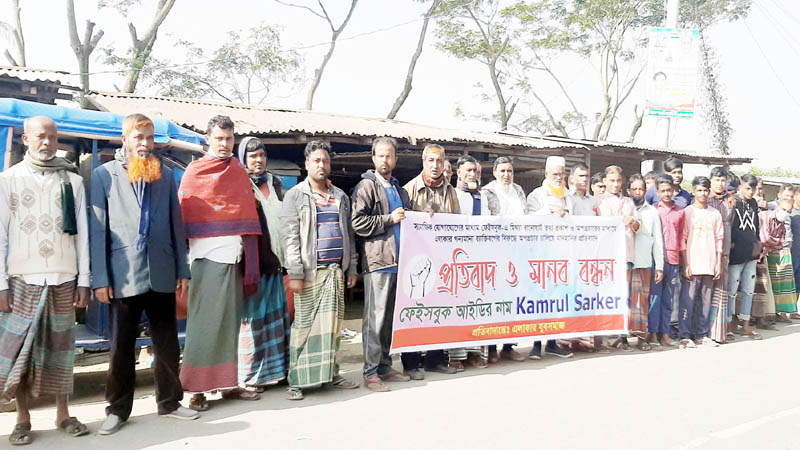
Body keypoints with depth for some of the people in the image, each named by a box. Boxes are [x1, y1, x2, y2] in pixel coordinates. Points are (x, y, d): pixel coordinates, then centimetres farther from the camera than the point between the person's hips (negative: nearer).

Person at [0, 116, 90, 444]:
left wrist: (84, 279, 4)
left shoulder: (72, 180, 7)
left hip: (64, 279, 1)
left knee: (61, 346, 6)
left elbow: (81, 233, 7)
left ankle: (63, 413, 15)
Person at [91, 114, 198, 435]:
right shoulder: (104, 174, 2)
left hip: (161, 274, 2)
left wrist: (183, 270, 6)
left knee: (168, 345, 10)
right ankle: (118, 409, 24)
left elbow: (176, 225, 9)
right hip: (123, 275, -2)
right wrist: (99, 279, -8)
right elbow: (97, 229, -3)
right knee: (122, 347, 9)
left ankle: (169, 402, 25)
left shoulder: (166, 175, 9)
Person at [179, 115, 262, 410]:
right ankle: (197, 389, 3)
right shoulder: (195, 172, 0)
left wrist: (249, 258, 7)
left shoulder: (239, 172, 15)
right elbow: (185, 215, -5)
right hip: (208, 256, -5)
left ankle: (228, 383, 18)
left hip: (234, 254, 5)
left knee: (230, 322, 9)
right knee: (205, 322, -4)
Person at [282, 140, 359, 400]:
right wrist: (295, 273, -13)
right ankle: (296, 380, 5)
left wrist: (352, 267, 12)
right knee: (304, 324, -2)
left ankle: (330, 372, 18)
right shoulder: (295, 196, 2)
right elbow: (291, 237, -6)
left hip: (336, 270, 5)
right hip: (309, 271, -4)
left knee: (333, 322, 7)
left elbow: (349, 234, 18)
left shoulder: (340, 196, 16)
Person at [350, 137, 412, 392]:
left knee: (391, 317, 11)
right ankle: (371, 372, 1)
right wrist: (390, 219, -11)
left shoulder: (399, 189, 22)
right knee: (375, 318, -5)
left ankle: (385, 366, 21)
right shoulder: (366, 186, -2)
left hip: (399, 261, 7)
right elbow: (358, 222, -13)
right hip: (378, 261, -7)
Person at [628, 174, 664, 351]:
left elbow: (658, 240, 10)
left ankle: (641, 336, 8)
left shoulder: (652, 212, 12)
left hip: (645, 263, 2)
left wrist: (659, 266, 6)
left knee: (643, 300, 2)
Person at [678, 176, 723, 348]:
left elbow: (719, 239, 12)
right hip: (692, 264, -3)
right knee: (688, 300, -6)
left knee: (705, 300, 7)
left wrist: (718, 263, 6)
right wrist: (685, 264, -8)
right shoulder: (687, 212, 1)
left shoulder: (715, 214, 11)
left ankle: (702, 334, 15)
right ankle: (684, 336, -1)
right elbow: (682, 239, -2)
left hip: (709, 265, 4)